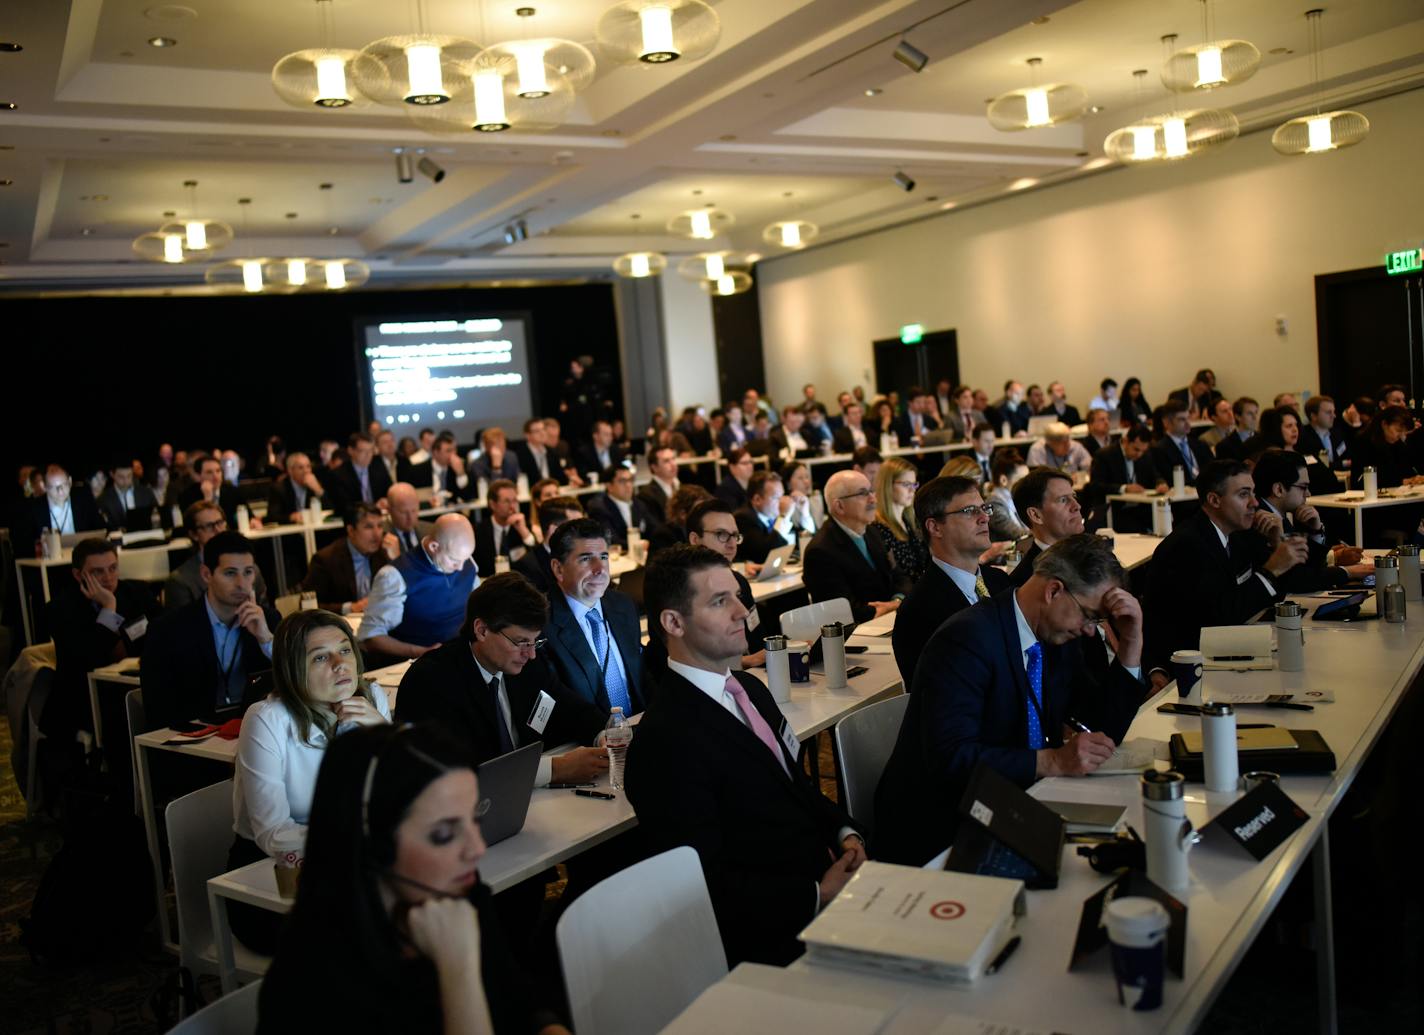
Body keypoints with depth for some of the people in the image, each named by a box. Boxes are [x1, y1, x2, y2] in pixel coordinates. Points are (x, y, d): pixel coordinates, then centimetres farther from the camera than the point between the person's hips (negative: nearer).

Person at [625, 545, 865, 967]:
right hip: (772, 937, -9)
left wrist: (844, 832, 3)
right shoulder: (665, 741, -19)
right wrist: (817, 894, -17)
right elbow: (707, 884, -18)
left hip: (826, 878, 9)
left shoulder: (749, 688, 10)